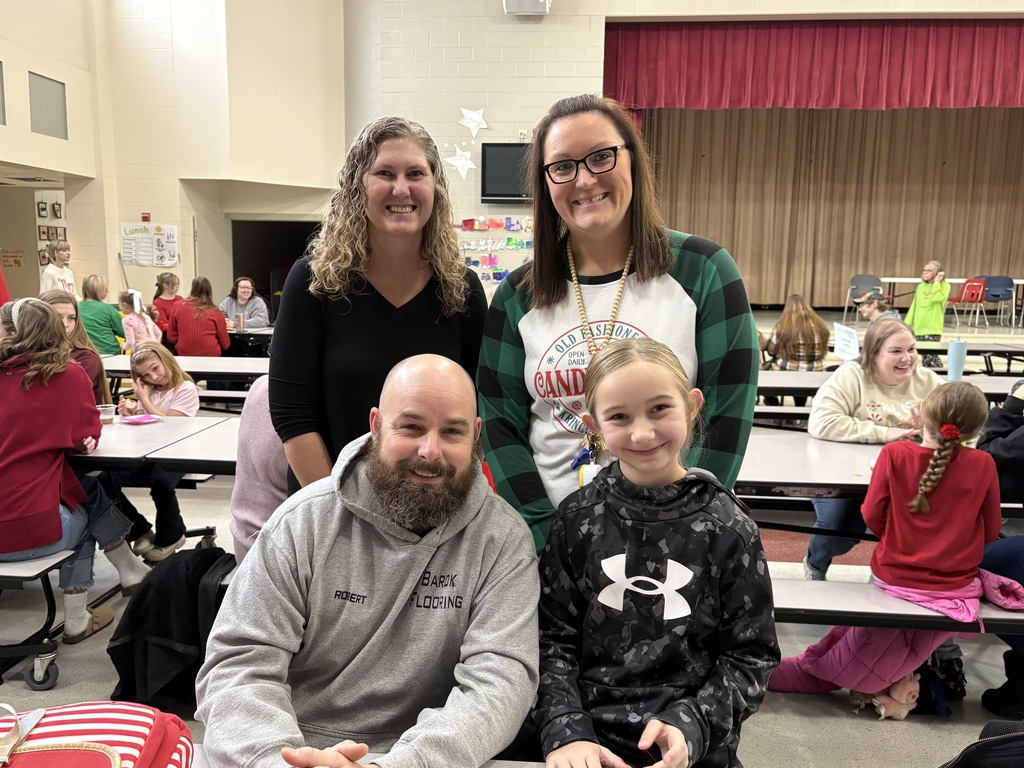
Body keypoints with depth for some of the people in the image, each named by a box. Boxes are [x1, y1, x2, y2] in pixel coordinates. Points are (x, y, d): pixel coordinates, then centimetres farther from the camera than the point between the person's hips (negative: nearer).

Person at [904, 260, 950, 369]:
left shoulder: (944, 286, -2)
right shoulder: (920, 287, 12)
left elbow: (936, 298, -21)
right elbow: (914, 306, 15)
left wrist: (937, 282, -12)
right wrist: (908, 324, 12)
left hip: (933, 328, -5)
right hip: (919, 327, 5)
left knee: (931, 356, -11)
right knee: (925, 356, 8)